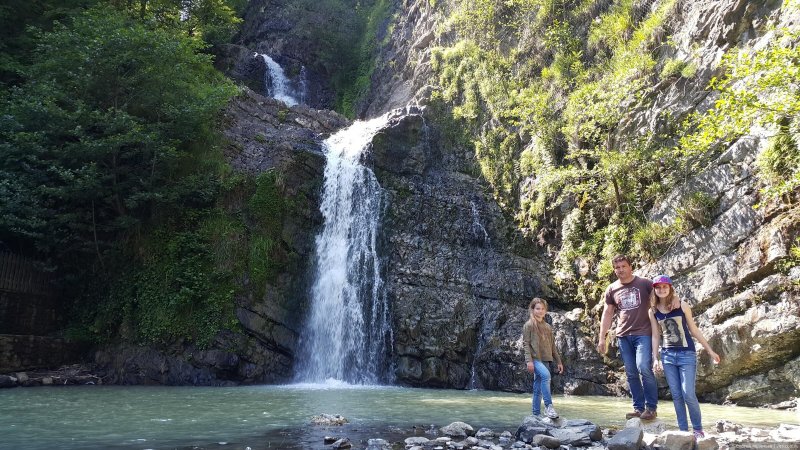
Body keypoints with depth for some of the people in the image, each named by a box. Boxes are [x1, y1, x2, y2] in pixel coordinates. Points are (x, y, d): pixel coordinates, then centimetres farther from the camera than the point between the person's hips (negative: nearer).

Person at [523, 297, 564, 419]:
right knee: (545, 375, -32)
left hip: (546, 360, 6)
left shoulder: (548, 327, 17)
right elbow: (526, 343, -7)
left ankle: (536, 414, 12)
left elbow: (553, 346, 21)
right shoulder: (529, 325, 0)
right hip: (535, 359, -6)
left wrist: (558, 361, 17)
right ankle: (549, 406, -28)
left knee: (538, 389, 7)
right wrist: (529, 360, -17)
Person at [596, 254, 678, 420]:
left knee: (644, 368, -16)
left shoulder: (644, 283, 0)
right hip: (623, 336, 4)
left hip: (643, 333, -4)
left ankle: (651, 407, -4)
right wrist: (602, 338, 6)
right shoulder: (611, 290, 9)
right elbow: (607, 314, 11)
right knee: (631, 373, 5)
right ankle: (638, 408, 12)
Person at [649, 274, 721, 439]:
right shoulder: (653, 311, 2)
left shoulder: (682, 306, -5)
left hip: (686, 354, -2)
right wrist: (655, 359, 0)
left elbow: (694, 330, 3)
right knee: (676, 395, 4)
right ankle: (683, 430, 14)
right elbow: (656, 336, 6)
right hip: (667, 356, 3)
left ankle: (698, 429, 12)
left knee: (688, 394, -7)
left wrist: (710, 351, 7)